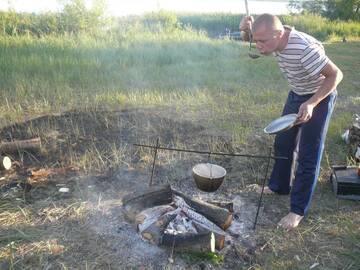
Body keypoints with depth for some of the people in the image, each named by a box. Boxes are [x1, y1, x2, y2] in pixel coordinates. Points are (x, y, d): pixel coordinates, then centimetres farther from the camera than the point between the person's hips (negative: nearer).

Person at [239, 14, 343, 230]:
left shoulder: (305, 48, -36)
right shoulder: (274, 37, -14)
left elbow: (336, 74, -26)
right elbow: (248, 38, 5)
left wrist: (311, 103, -35)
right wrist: (246, 28, -19)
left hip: (319, 97, -7)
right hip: (296, 94, 8)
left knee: (308, 156, -5)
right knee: (283, 143, 16)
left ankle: (298, 210, 7)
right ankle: (279, 186, 36)